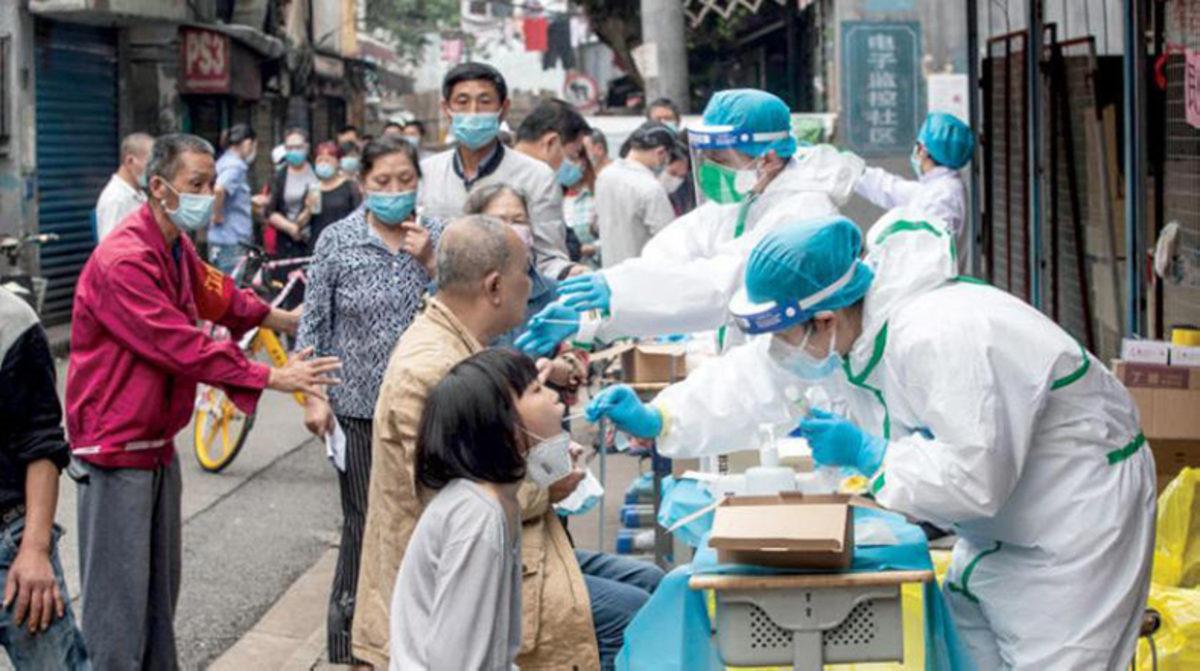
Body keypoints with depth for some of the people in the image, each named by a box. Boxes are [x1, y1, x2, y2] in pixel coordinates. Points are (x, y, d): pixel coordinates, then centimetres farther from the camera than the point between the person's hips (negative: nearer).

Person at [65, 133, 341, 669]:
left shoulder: (177, 248, 9)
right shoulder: (124, 261, -22)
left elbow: (215, 294, 30)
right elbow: (183, 346, -25)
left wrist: (285, 318, 36)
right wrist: (274, 378, -22)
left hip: (158, 443, 10)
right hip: (116, 447, -10)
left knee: (160, 589, 15)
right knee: (119, 595, -7)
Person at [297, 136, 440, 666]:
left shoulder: (437, 238, 2)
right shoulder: (337, 241, -2)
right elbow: (313, 324, 1)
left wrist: (429, 262, -13)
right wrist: (313, 396, -5)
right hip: (358, 407, -2)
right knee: (364, 523, 0)